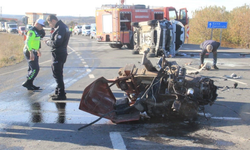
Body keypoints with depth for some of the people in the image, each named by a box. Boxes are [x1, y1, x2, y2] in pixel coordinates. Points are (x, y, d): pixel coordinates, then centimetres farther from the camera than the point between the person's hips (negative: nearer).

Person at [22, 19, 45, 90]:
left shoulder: (36, 31, 16)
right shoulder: (32, 31, -16)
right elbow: (28, 42, -25)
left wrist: (38, 50, 30)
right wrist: (31, 52, -33)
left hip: (33, 52, 10)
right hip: (30, 52, -10)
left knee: (32, 69, 13)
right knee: (35, 69, -12)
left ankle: (30, 85, 18)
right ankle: (27, 83, -6)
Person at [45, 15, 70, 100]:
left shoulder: (60, 28, -19)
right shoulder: (63, 26, 14)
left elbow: (56, 43, -24)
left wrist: (48, 42, -7)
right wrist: (50, 41, 8)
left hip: (58, 54, -11)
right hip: (61, 53, 11)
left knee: (57, 74, -5)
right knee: (58, 74, 19)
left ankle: (61, 94, -1)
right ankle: (58, 92, 30)